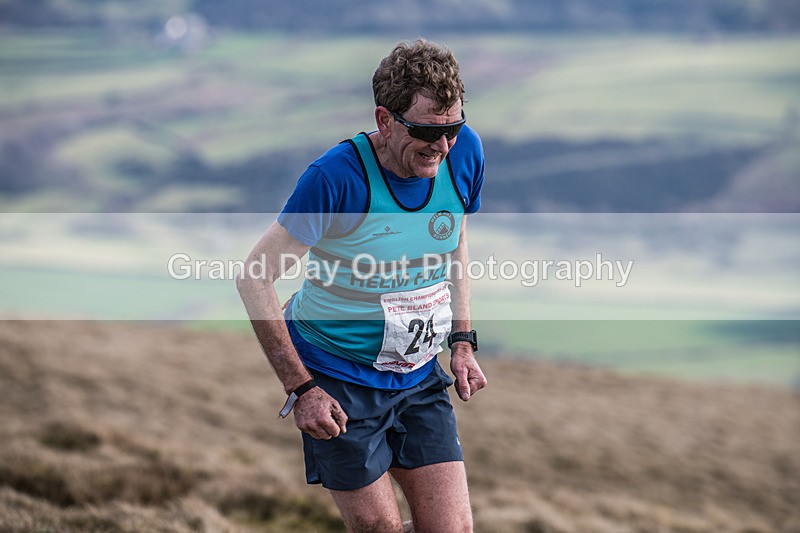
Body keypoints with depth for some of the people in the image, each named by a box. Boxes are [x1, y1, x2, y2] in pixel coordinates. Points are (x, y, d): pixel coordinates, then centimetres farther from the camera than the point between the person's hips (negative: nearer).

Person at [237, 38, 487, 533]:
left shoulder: (464, 152, -8)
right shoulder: (337, 177, -24)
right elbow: (255, 277, -17)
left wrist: (463, 342, 8)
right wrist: (300, 388, -17)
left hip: (419, 379, 5)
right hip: (338, 380, -4)